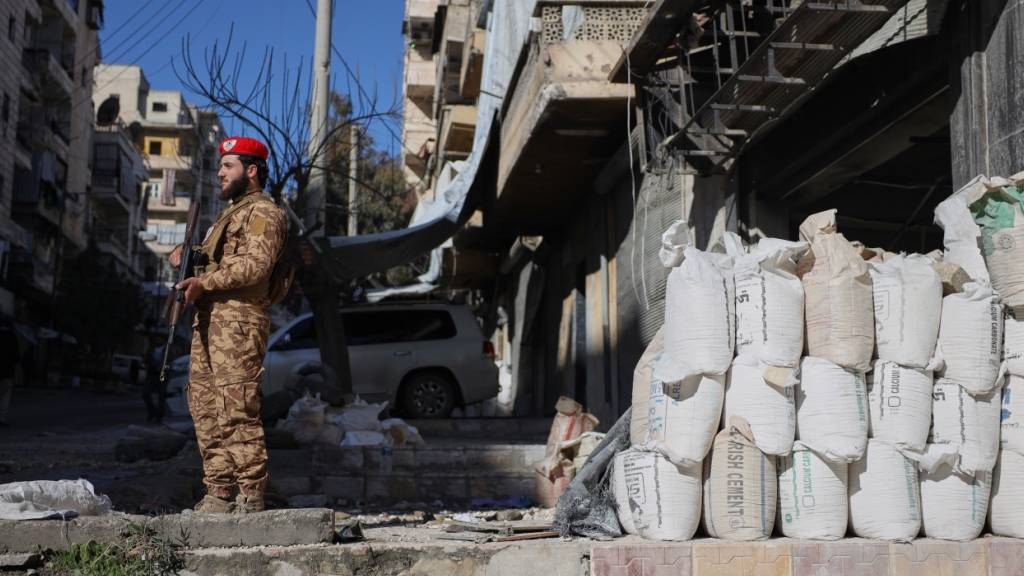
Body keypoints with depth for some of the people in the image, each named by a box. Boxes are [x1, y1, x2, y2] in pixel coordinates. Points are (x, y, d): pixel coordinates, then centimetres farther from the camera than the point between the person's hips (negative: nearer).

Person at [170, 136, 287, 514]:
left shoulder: (263, 213, -4)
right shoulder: (231, 213, 28)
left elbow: (256, 264, -18)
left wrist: (204, 282, -19)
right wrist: (186, 257, 8)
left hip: (239, 320, -10)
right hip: (207, 321, 10)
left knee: (237, 410, -13)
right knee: (205, 409, 7)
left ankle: (251, 496, -10)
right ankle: (219, 493, 11)